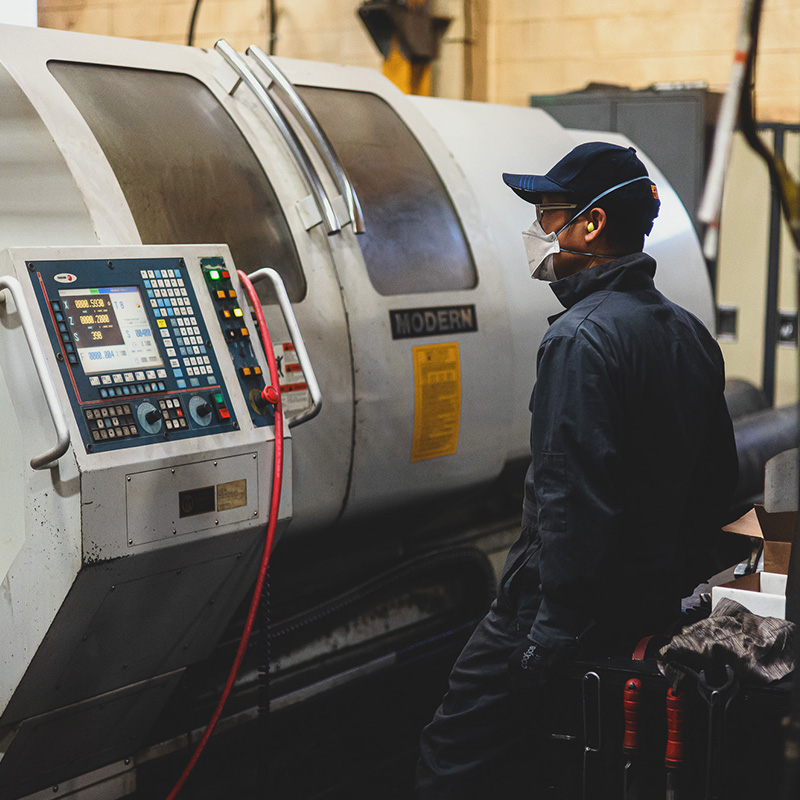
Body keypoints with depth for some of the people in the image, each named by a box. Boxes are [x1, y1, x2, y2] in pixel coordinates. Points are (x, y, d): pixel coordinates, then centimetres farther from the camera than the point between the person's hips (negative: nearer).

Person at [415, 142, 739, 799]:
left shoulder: (581, 338, -19)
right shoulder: (690, 332, 9)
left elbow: (573, 497, -25)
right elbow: (721, 481, 16)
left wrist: (547, 635, -21)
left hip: (595, 603, -9)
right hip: (670, 595, 9)